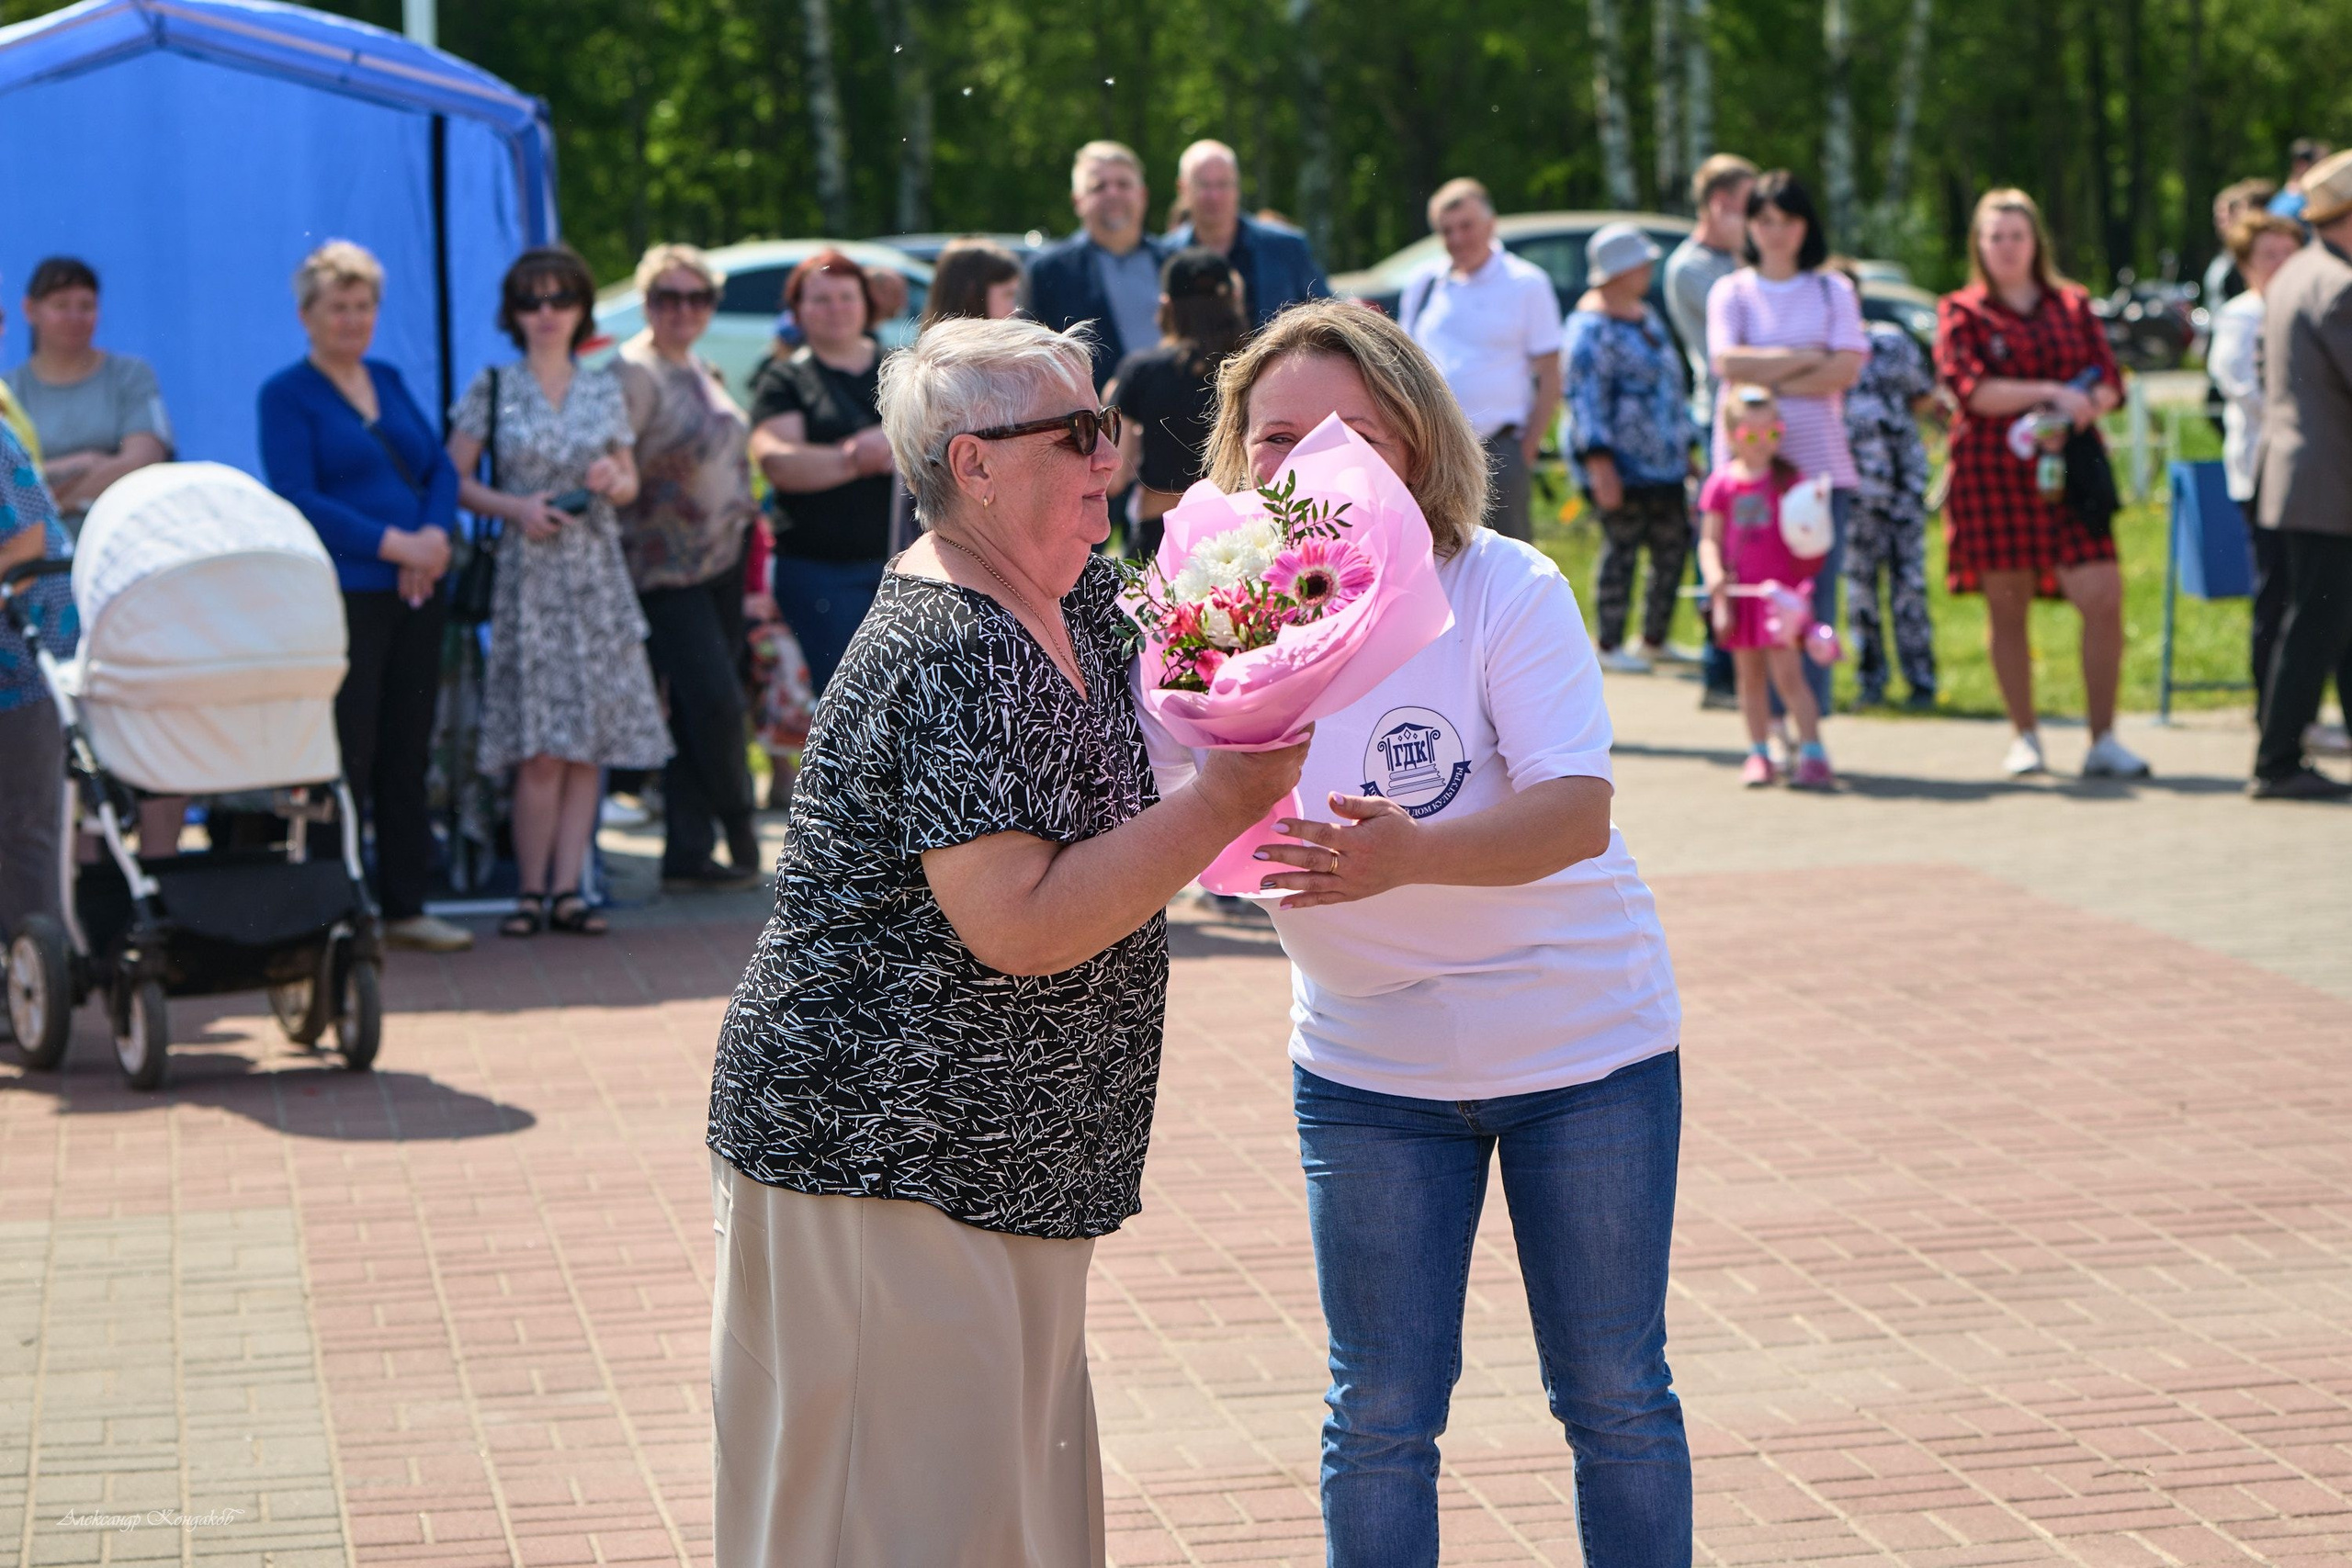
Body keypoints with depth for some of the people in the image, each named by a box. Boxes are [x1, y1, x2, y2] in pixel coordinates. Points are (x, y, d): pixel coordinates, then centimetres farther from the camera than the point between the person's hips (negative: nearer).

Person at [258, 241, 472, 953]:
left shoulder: (390, 382, 16)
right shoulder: (286, 394, -4)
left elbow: (441, 468, 13)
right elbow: (297, 499, -13)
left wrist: (436, 534, -8)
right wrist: (392, 544, -18)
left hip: (415, 594, 6)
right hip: (342, 595, -6)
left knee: (408, 753, 9)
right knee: (347, 756, -6)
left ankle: (405, 905, 15)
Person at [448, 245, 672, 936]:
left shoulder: (604, 390, 11)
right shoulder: (493, 388, 3)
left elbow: (630, 483, 18)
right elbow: (454, 481, 2)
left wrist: (614, 482, -5)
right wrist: (516, 507, -12)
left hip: (597, 575, 3)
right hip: (528, 574, -3)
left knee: (590, 741, -1)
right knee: (540, 748, -9)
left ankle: (567, 886, 4)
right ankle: (532, 891, -2)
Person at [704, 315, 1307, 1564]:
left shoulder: (1074, 595, 8)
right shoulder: (953, 663, -22)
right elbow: (1024, 926, -27)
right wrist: (1225, 802, -22)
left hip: (1000, 1164, 10)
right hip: (882, 1162, -10)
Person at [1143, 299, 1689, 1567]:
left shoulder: (1504, 591, -20)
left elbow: (1577, 813, -31)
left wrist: (1410, 856, -49)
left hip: (1583, 1045, -2)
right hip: (1367, 1067, 3)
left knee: (1615, 1400, 10)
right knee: (1380, 1415, 9)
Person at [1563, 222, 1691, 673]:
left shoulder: (1644, 315, 18)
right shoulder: (1592, 327, -12)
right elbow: (1584, 396, -16)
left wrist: (1685, 445, 27)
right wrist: (1598, 461, -21)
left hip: (1663, 463, 9)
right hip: (1622, 463, -9)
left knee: (1673, 545, 9)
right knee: (1622, 547, -6)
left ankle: (1654, 639, 21)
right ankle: (1609, 646, 3)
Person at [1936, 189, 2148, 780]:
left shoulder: (2073, 306, 15)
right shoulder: (1961, 311, 6)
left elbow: (2109, 384, 8)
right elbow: (1973, 388, -8)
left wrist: (2085, 406, -14)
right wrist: (2050, 393, -17)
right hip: (1992, 471, -2)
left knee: (2105, 598, -11)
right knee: (2007, 607, 2)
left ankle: (2103, 741, -5)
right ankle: (2024, 738, 15)